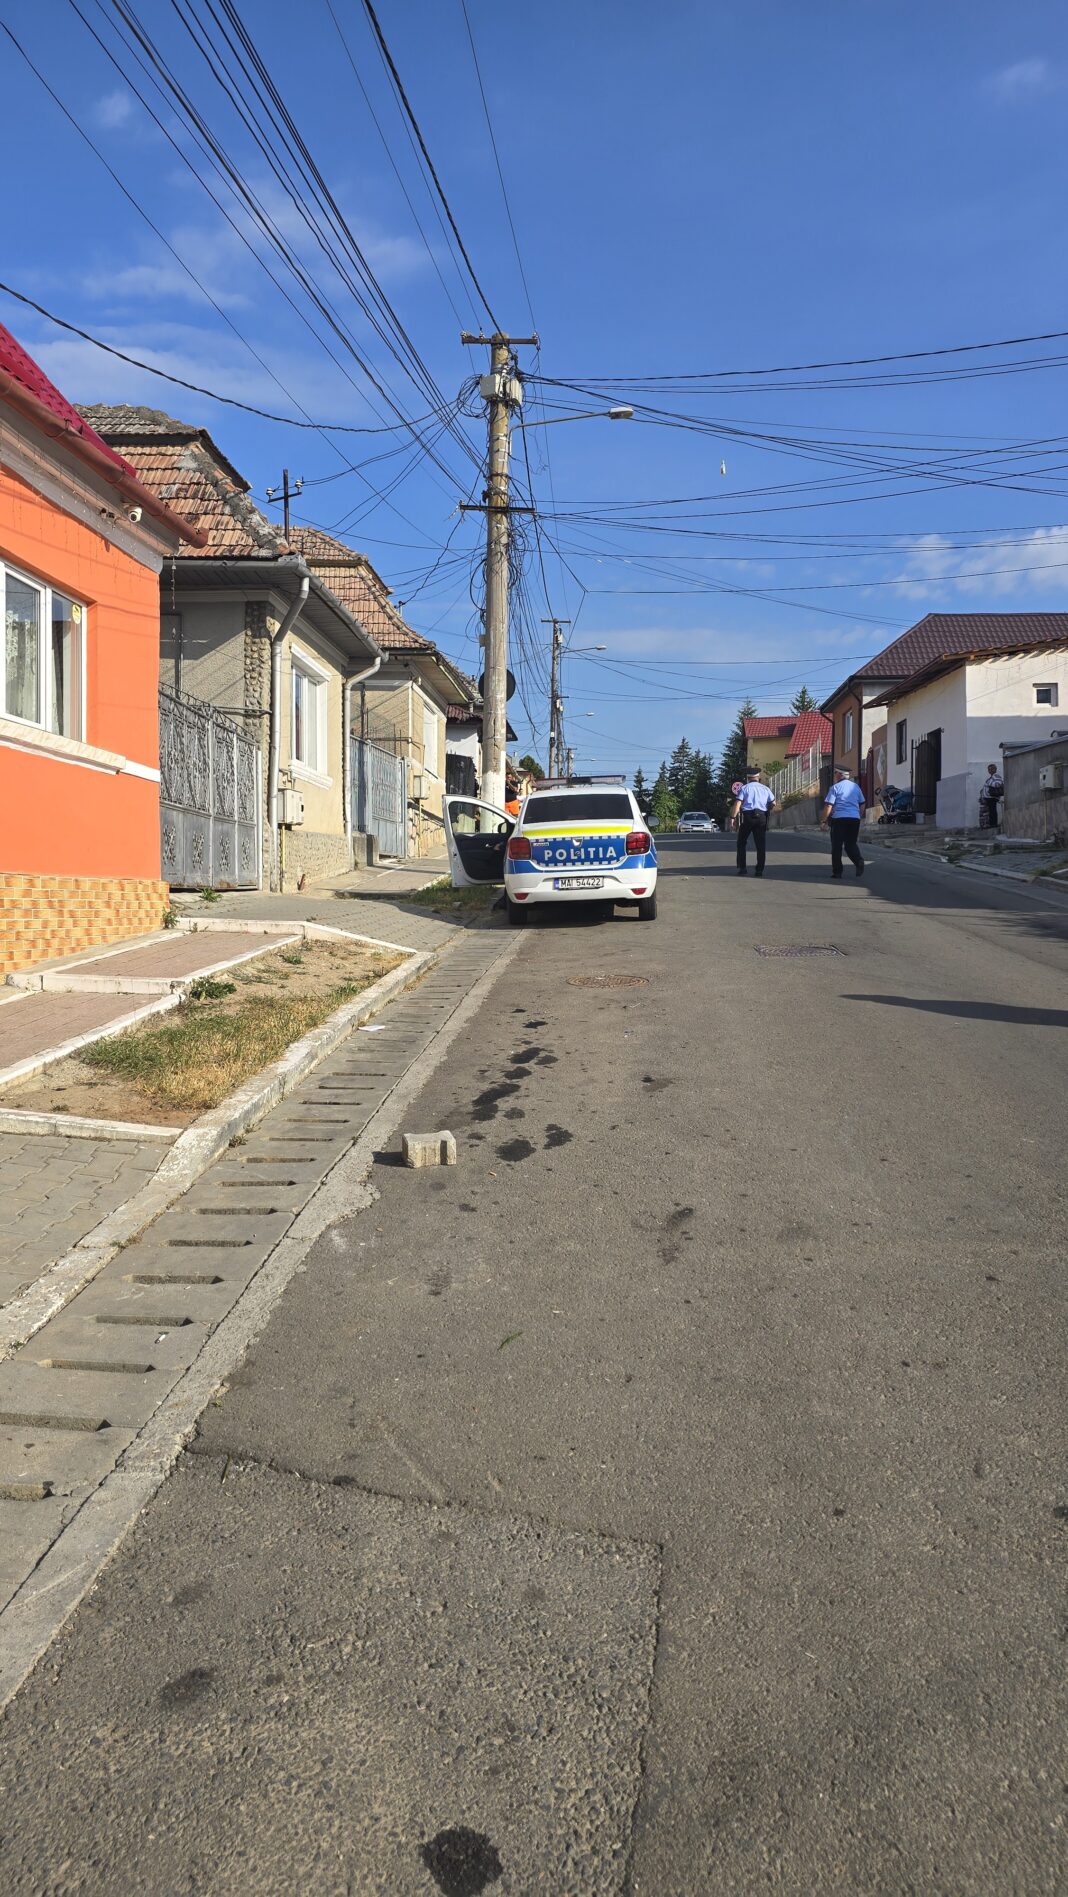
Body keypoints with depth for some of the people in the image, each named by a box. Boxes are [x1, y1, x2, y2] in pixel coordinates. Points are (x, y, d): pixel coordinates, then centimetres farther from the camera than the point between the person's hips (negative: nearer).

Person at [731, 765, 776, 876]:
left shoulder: (744, 788, 2)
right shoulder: (765, 789, 11)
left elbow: (737, 804, -10)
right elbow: (773, 804, 10)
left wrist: (733, 817, -11)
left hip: (747, 817, -2)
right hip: (761, 817, 2)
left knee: (742, 843, 10)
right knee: (761, 844, 5)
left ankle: (742, 868, 5)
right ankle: (760, 870, 2)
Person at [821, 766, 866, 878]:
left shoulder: (835, 787, -3)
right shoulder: (856, 786, 13)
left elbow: (828, 807, -10)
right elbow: (862, 806, 19)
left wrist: (823, 820, -1)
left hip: (839, 819, -4)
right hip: (854, 819, 4)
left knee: (837, 846, 4)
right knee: (851, 844, 13)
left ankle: (837, 872, 4)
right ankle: (859, 861, -15)